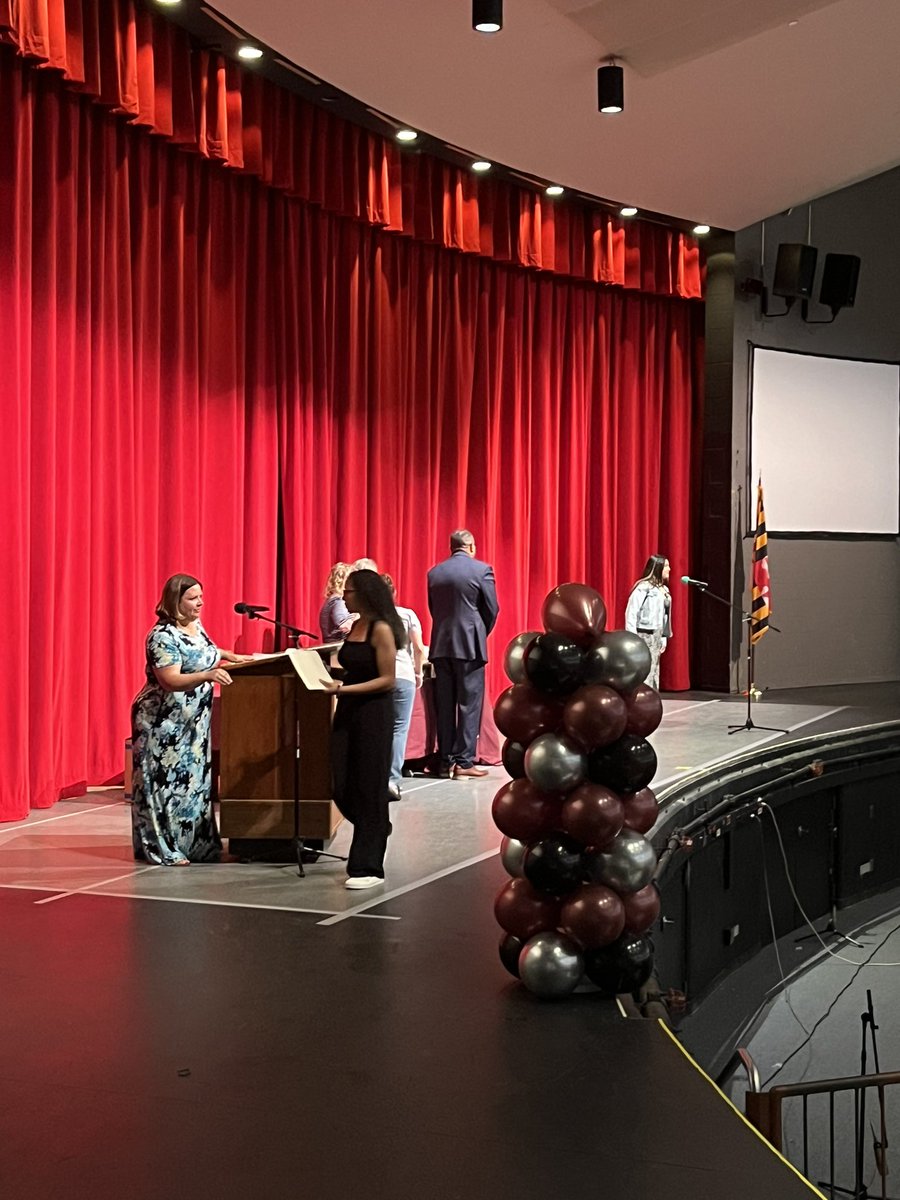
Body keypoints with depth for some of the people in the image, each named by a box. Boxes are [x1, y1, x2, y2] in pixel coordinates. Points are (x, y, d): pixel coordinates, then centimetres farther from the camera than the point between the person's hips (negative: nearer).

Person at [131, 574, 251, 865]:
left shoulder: (195, 625, 7)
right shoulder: (163, 636, -20)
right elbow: (170, 681, -29)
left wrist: (229, 655, 22)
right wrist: (208, 676, -40)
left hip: (193, 721, 9)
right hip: (164, 723, -9)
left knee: (194, 781, 11)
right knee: (165, 783, -4)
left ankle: (196, 845, 18)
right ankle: (161, 849, 3)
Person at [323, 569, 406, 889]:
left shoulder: (381, 629, -12)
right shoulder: (355, 626, 11)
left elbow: (387, 680, -16)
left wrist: (344, 689, -21)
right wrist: (334, 681, 3)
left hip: (374, 714, -8)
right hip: (348, 712, 8)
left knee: (368, 787, -2)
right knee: (342, 787, 6)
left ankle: (368, 868, 5)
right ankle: (376, 830, 34)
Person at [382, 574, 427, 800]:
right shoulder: (408, 615, 3)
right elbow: (419, 648, 0)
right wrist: (418, 672, 13)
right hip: (403, 676, -1)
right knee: (399, 728, 1)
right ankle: (393, 779, -9)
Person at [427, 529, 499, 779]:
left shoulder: (434, 573, 7)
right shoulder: (481, 570, -5)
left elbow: (433, 609, 12)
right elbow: (492, 609, -3)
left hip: (440, 646, 4)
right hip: (470, 645, -4)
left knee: (444, 705, 8)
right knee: (469, 704, -1)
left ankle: (446, 760, 10)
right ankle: (464, 762, -3)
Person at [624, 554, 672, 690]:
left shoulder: (663, 590, 12)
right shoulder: (643, 587, -12)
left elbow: (663, 616, 15)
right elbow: (631, 612, -15)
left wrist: (664, 637, 12)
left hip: (656, 636, 8)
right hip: (644, 636, -8)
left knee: (654, 676, 10)